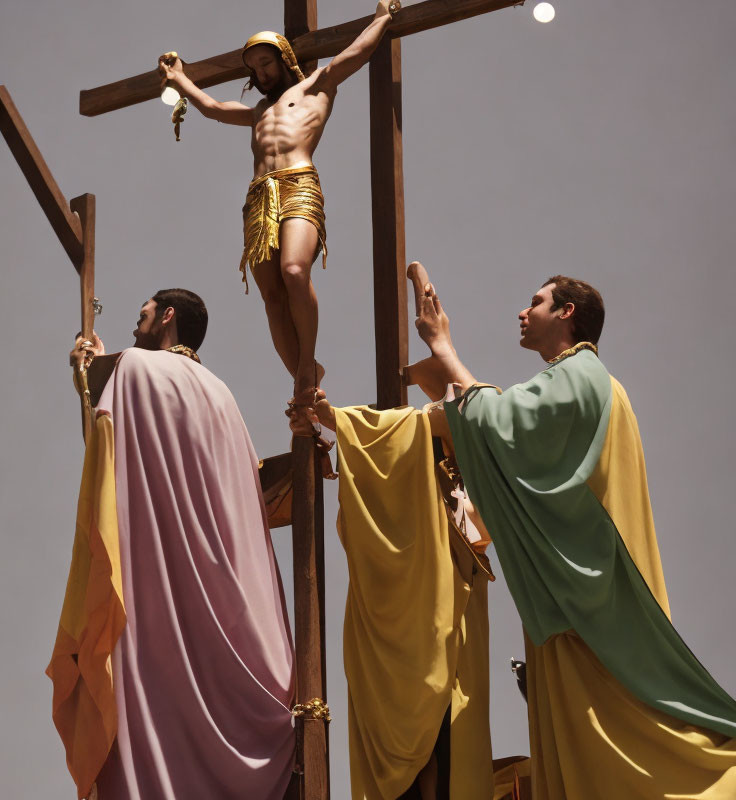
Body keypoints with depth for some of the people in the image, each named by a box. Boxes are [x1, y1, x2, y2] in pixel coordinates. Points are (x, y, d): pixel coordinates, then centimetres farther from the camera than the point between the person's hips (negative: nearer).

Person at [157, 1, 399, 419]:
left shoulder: (315, 87, 22)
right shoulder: (261, 111, 38)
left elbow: (355, 53, 13)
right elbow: (213, 107, 50)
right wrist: (178, 79, 58)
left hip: (298, 185, -6)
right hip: (259, 197, 6)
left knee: (294, 271, -29)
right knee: (273, 295, -10)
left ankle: (308, 366, -20)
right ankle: (306, 385, -13)